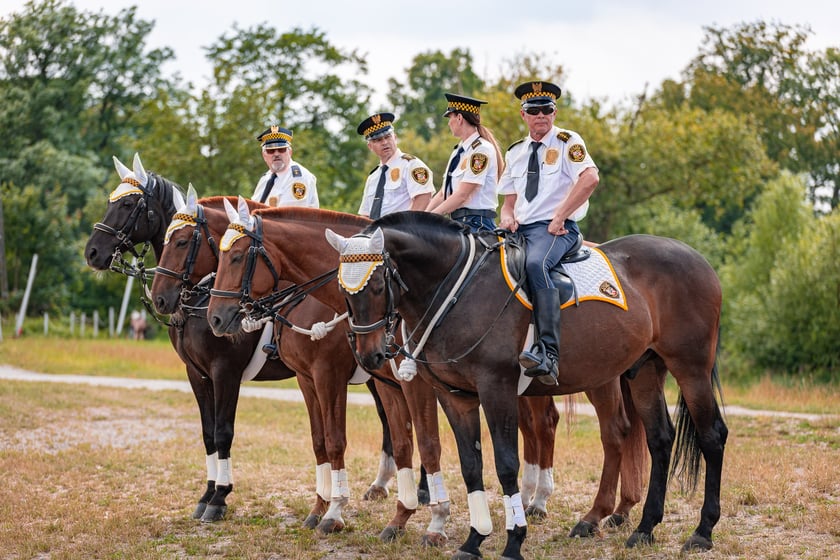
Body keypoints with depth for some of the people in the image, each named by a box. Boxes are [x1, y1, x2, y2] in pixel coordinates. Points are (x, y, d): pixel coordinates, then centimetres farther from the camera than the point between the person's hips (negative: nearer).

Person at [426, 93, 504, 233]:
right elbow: (443, 193, 17)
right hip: (458, 222, 8)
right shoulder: (458, 151, 18)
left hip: (476, 224, -8)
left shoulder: (481, 149, -10)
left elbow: (461, 195, -16)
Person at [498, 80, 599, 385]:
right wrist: (507, 218, -3)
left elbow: (590, 178, -15)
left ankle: (548, 353, -45)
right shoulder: (515, 152, 21)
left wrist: (558, 218, -18)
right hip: (520, 229, 7)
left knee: (535, 264, -37)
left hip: (556, 228, -7)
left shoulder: (568, 142, 2)